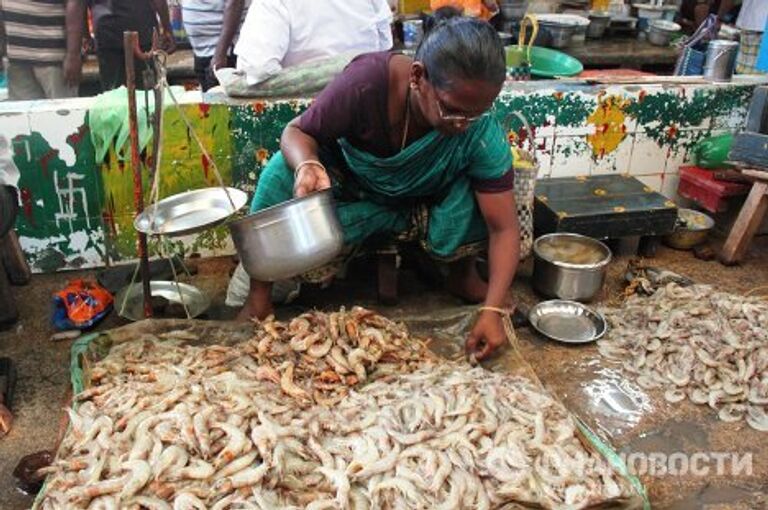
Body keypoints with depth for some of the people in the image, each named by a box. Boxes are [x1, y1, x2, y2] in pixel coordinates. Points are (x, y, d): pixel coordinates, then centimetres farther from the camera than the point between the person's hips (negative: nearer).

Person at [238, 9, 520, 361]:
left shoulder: (483, 133, -30)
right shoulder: (365, 81, -34)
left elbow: (504, 227, -26)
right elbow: (297, 132, -21)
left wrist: (493, 310, -37)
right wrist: (307, 165, -45)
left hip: (427, 204, 1)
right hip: (351, 188, 0)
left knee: (477, 197, -31)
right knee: (284, 171, -29)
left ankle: (463, 274, 1)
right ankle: (259, 295, -13)